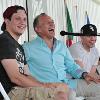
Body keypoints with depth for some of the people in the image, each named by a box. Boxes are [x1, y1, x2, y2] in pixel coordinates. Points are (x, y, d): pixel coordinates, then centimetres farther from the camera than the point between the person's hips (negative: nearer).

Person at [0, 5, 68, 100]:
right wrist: (44, 86, -12)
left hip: (21, 88, 9)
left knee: (63, 87, 2)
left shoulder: (19, 47, 22)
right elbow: (15, 77, -17)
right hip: (10, 92, -9)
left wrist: (46, 85, -2)